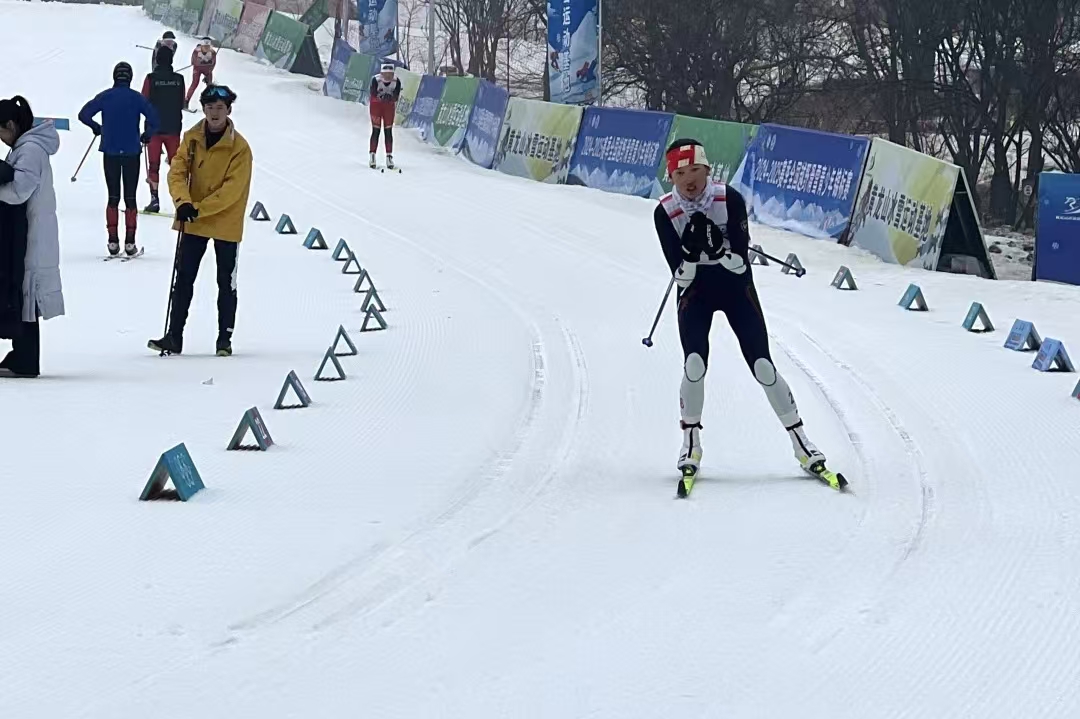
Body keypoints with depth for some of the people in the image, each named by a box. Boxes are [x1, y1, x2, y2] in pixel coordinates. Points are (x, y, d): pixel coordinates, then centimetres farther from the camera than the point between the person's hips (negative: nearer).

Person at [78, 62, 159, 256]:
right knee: (130, 197, 4)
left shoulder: (105, 97, -1)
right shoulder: (136, 98, -5)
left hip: (110, 152, 1)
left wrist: (97, 128, 13)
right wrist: (147, 135, 5)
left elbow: (83, 114, -5)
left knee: (113, 196, 9)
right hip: (132, 153, -1)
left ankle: (113, 240, 1)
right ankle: (130, 242, -1)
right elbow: (154, 118, -14)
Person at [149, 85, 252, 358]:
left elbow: (232, 190, -17)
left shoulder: (239, 148, -12)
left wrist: (199, 209, -23)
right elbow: (177, 172, -3)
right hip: (193, 222, 4)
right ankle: (174, 337, 7)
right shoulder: (192, 138, 1)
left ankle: (225, 338, 14)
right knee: (183, 279, 4)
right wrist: (183, 202, -21)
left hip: (226, 223, -4)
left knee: (226, 283, 5)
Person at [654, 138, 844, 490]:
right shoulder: (665, 213, -19)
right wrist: (692, 250, -39)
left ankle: (801, 442, 6)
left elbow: (741, 263, -21)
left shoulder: (730, 200, -22)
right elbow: (681, 276, -19)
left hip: (736, 287, 0)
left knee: (762, 366, -5)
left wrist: (718, 249, -40)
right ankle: (691, 444, 3)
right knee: (694, 365, -17)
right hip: (695, 290, 0)